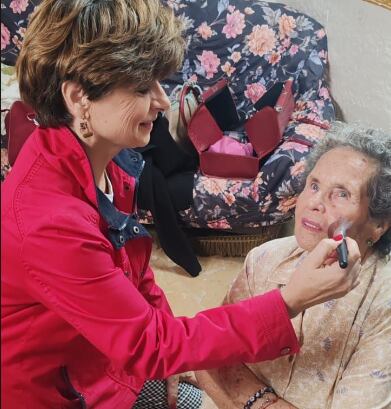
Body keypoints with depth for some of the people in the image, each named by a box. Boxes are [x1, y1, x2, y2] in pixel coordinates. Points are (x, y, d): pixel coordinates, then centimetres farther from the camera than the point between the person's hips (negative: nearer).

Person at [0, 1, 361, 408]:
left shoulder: (108, 161, -9)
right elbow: (150, 345, -29)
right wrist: (290, 302, -32)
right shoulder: (46, 220, -34)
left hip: (103, 361, 7)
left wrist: (166, 354, -2)